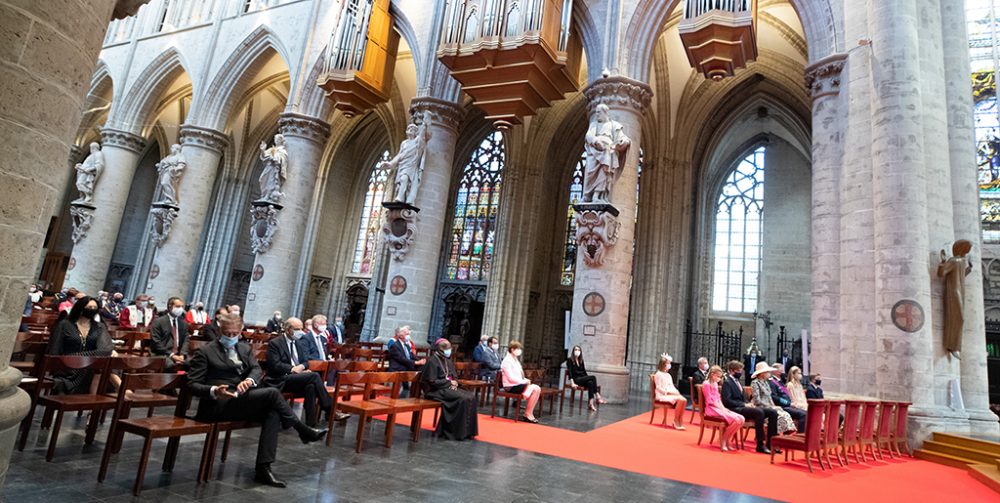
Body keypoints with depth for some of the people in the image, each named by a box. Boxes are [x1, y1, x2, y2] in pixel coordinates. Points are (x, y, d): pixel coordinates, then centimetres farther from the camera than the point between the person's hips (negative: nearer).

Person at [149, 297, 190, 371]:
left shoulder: (183, 323, 16)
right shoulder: (158, 322, 1)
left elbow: (185, 340, 9)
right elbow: (156, 342, -6)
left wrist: (182, 355, -10)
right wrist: (171, 355, -14)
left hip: (178, 355, 4)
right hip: (162, 355, -4)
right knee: (173, 364, -35)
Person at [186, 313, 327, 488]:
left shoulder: (245, 348, 17)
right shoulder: (205, 352, 1)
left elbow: (257, 369, 4)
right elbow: (192, 384, -5)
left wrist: (249, 380, -21)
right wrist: (213, 391, -25)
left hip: (242, 400, 6)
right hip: (219, 405, -6)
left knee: (273, 413, -25)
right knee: (272, 393, -25)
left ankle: (263, 469, -24)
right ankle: (304, 431, -8)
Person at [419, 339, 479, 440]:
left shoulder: (448, 361, 14)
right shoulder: (432, 361, -12)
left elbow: (454, 376, 20)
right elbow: (432, 382, -18)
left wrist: (454, 383, -4)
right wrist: (449, 383, -14)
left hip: (448, 387, 8)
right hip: (436, 391, -8)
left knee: (471, 396, -14)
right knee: (463, 398, -27)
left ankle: (468, 430, -9)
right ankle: (458, 432, -17)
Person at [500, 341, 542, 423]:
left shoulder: (515, 360, 17)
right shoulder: (507, 361, -12)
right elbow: (511, 378, -19)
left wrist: (525, 380, 1)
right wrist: (523, 381, -15)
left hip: (518, 384, 9)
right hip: (511, 386, -9)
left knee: (537, 389, -10)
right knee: (534, 389, -22)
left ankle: (529, 413, -8)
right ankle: (528, 414, -13)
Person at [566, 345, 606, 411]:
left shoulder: (581, 360, 16)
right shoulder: (570, 360, -3)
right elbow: (570, 371, -12)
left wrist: (587, 378, 4)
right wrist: (572, 383, -22)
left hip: (583, 379, 6)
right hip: (576, 379, -6)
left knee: (590, 383, -30)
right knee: (593, 377, -26)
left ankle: (591, 403, -37)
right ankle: (598, 397, -27)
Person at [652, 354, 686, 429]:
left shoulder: (668, 375, 23)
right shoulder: (658, 374, -3)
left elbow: (672, 386, 19)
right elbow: (658, 388, -10)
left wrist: (676, 392, -1)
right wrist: (668, 392, -19)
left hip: (671, 394, 8)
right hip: (662, 395, -8)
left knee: (684, 400, -21)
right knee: (680, 399, -29)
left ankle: (680, 422, -17)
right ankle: (676, 421, -16)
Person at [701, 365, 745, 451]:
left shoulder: (715, 384, 21)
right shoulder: (706, 384, -7)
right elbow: (710, 401, -11)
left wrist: (723, 408, 2)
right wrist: (721, 408, -14)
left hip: (719, 408, 9)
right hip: (712, 409, -9)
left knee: (741, 419, -12)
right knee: (736, 419, -25)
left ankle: (727, 440, -4)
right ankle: (724, 440, -9)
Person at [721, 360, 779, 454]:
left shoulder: (739, 381, 22)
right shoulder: (727, 382, -6)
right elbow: (727, 401, -16)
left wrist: (747, 404, 2)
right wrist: (744, 404, -17)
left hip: (743, 407, 9)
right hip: (735, 409, -9)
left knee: (773, 412, -7)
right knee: (759, 412, -33)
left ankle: (770, 443, -9)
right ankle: (760, 445, -26)